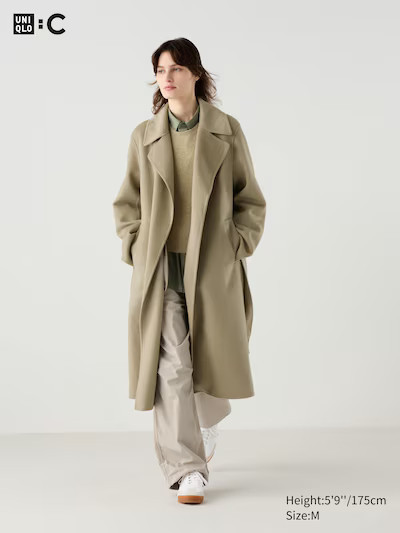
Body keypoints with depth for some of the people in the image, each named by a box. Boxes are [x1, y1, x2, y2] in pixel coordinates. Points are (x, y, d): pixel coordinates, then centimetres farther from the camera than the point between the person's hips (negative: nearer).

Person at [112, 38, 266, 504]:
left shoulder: (227, 131, 3)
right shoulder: (144, 136, 7)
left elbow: (250, 199, 7)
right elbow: (126, 202, 13)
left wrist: (239, 243, -3)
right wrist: (135, 248, 1)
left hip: (213, 268, 0)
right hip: (161, 267, 0)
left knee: (213, 358, 11)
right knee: (172, 367, -7)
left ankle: (208, 421, 44)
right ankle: (187, 470, 1)